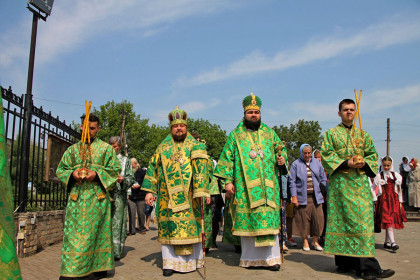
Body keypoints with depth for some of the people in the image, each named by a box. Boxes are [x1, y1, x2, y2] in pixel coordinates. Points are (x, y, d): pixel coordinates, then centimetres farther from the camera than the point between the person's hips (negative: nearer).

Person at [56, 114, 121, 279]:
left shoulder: (106, 148, 8)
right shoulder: (73, 149, 16)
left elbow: (115, 170, 3)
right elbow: (60, 169, 15)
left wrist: (97, 174, -12)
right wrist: (72, 174, -7)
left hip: (98, 197, -2)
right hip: (76, 197, 2)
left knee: (97, 231, 1)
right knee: (74, 233, -2)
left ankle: (99, 266, 11)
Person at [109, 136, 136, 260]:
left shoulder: (125, 161, 14)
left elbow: (131, 178, 6)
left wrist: (123, 180, -15)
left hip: (119, 196, -2)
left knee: (117, 222, -5)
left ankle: (116, 251, -2)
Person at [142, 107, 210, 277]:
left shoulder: (195, 146, 5)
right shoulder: (162, 148, 13)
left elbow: (201, 169, -5)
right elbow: (153, 168, 12)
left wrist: (201, 191, -16)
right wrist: (150, 191, 3)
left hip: (188, 197, -2)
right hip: (168, 196, 2)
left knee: (189, 226, 0)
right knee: (169, 227, 0)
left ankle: (191, 260, 13)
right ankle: (171, 262, 7)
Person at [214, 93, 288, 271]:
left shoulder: (270, 133, 15)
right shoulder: (235, 135, 9)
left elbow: (281, 149, 18)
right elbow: (227, 159, 4)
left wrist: (282, 160, -5)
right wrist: (228, 181, -4)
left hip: (267, 186, 1)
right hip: (244, 187, -1)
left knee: (269, 219, -3)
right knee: (246, 220, -1)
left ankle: (271, 257, 6)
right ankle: (250, 258, 10)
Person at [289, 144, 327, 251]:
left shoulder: (317, 163, 12)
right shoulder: (296, 164, 2)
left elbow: (323, 179, 15)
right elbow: (292, 181, -1)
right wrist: (294, 196, -8)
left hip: (316, 197, 3)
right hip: (302, 197, -3)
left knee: (318, 218, -2)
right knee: (304, 219, 1)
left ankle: (315, 241, 13)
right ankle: (305, 241, 15)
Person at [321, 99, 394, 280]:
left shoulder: (363, 134, 18)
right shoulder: (331, 134, 9)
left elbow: (373, 155, 15)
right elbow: (326, 155, -1)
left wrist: (364, 163, -7)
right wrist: (346, 163, -13)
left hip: (361, 182, 2)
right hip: (340, 182, -2)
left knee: (362, 220, -4)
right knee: (342, 220, -2)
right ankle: (344, 262, 6)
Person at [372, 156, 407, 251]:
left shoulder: (396, 175, 11)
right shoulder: (379, 176, 2)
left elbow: (399, 189, 16)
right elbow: (373, 188, 9)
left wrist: (400, 201, 15)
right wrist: (375, 199, 4)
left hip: (394, 199, 3)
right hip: (384, 199, -3)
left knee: (391, 221, 4)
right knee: (388, 220, -13)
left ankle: (387, 242, 14)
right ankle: (392, 242, -21)